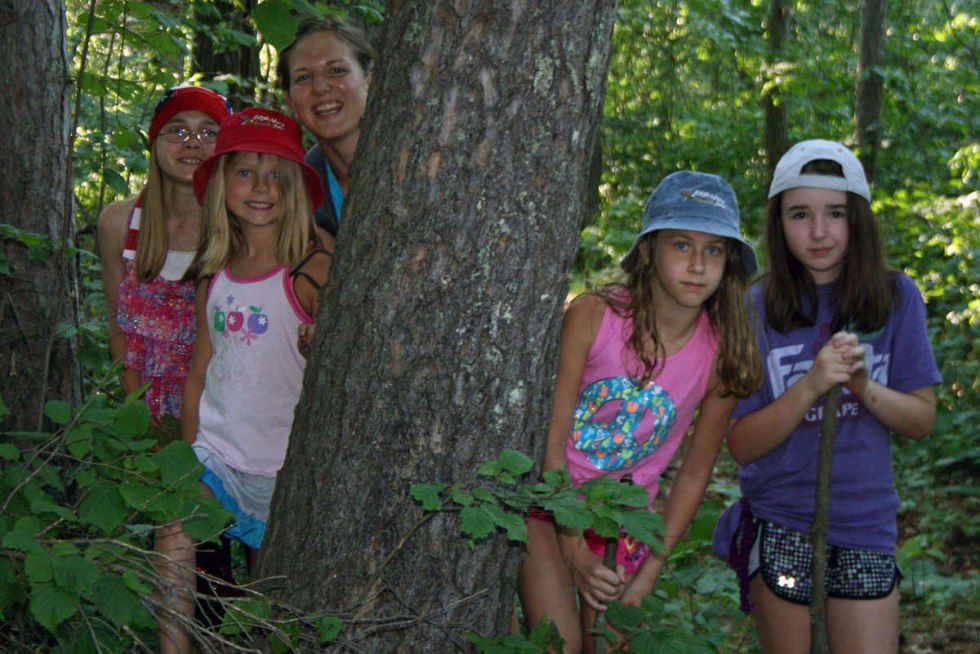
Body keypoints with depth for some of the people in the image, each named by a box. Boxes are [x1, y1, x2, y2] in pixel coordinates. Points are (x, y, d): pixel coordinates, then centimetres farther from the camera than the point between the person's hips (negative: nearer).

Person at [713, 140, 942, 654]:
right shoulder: (755, 309, -5)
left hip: (867, 526, 1)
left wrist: (865, 387, -18)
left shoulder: (896, 298, -1)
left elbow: (922, 421, 2)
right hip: (779, 529, -1)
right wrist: (811, 385, -22)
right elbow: (741, 446, -8)